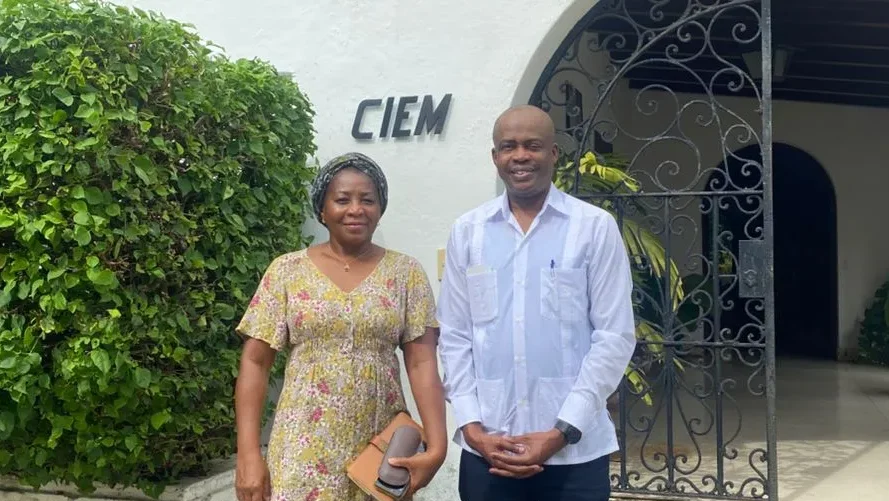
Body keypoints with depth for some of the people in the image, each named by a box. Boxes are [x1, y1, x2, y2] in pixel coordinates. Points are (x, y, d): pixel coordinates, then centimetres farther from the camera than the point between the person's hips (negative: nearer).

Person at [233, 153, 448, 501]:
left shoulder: (405, 273, 2)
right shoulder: (287, 270, 1)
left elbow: (422, 362, -3)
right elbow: (255, 362, 0)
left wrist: (437, 446, -15)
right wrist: (248, 454, -7)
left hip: (381, 452, 1)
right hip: (304, 450, -1)